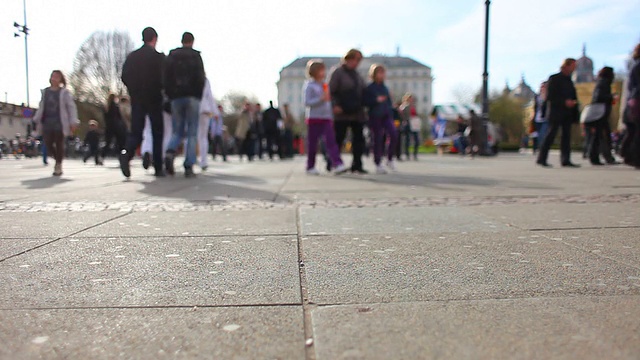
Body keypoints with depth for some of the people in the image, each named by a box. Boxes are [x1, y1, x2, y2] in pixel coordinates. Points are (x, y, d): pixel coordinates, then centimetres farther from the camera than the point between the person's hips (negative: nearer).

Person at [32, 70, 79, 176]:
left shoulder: (64, 92, 1)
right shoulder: (45, 92, 15)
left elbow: (71, 107, -2)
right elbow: (41, 107, 19)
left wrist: (73, 122, -10)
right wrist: (37, 120, 12)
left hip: (60, 123, -4)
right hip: (47, 123, 4)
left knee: (59, 144, -2)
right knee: (48, 144, 0)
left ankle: (59, 165, 10)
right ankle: (57, 160, 25)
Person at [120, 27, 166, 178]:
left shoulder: (132, 56, 7)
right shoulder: (159, 57, -6)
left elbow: (124, 77, 4)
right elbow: (163, 78, -11)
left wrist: (135, 90, 17)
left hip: (137, 100, 3)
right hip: (154, 99, -3)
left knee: (136, 132, 6)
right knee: (157, 133, 5)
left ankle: (127, 153, -24)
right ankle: (158, 168, 6)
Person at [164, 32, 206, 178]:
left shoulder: (171, 55, 10)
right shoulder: (195, 55, 0)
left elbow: (166, 77, 5)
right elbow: (200, 78, -7)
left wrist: (170, 95, 11)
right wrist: (199, 96, 6)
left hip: (176, 98, 3)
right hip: (192, 97, -3)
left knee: (177, 131, 13)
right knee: (192, 133, 0)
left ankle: (170, 152, -15)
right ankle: (189, 167, -5)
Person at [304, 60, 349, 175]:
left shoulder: (325, 85, 14)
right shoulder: (309, 86, -4)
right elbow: (307, 102, -13)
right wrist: (321, 99, -22)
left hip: (327, 118, 5)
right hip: (314, 118, -5)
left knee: (331, 141, -9)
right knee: (313, 143, 3)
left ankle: (337, 164, -18)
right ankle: (310, 167, 15)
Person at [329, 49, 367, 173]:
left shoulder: (356, 74, 17)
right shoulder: (338, 72, -4)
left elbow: (362, 91, 21)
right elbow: (331, 91, -10)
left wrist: (362, 105, 10)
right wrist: (335, 105, -21)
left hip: (357, 113, 7)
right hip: (342, 113, -6)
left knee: (359, 139, 3)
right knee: (338, 138, -1)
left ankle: (357, 165, 9)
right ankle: (332, 163, 11)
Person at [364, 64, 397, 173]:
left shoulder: (385, 88, 14)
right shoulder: (369, 88, -3)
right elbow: (365, 102, -8)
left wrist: (391, 114, 15)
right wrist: (376, 100, -20)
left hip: (386, 116, 4)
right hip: (375, 117, -4)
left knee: (394, 135, -14)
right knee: (377, 140, 0)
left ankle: (390, 159, 4)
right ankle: (378, 164, 11)